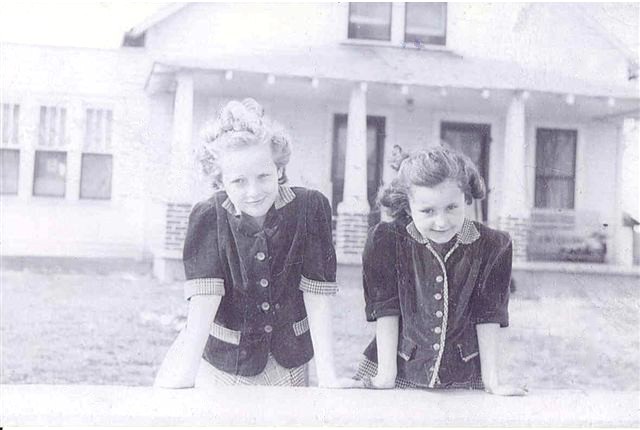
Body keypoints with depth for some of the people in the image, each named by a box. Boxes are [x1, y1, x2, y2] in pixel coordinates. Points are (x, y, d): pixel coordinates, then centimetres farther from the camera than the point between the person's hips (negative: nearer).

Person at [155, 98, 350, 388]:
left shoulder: (310, 208, -16)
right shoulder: (207, 219, -15)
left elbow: (317, 295, -16)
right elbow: (203, 299, -24)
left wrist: (327, 377, -21)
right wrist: (184, 378, -35)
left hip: (289, 360, 1)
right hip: (223, 358, 0)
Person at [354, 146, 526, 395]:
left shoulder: (492, 246, -6)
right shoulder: (386, 241, -9)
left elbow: (488, 318, -3)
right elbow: (386, 311, -8)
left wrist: (491, 380, -5)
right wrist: (386, 375, -11)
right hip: (401, 372, -1)